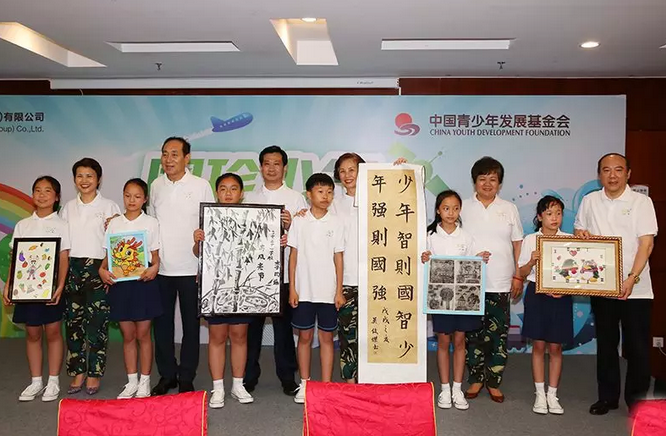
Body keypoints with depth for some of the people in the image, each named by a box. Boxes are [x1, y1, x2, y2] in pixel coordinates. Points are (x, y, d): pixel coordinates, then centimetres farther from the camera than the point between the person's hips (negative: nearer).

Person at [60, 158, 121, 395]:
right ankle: (78, 372, 17)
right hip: (72, 267, 4)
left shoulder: (109, 207, 1)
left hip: (98, 268, -4)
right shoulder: (68, 207, 12)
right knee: (73, 320, 6)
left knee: (96, 322, -3)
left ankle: (94, 374, 9)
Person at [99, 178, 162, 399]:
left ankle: (144, 382, 15)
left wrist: (154, 268, -20)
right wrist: (102, 269, -10)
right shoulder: (114, 223, 8)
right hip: (120, 282, 3)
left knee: (143, 334, 3)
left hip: (143, 282, -2)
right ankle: (131, 382, 21)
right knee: (128, 335, 9)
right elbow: (109, 254, 9)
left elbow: (155, 256, 0)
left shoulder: (151, 223, 1)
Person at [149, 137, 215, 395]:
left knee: (191, 324, 6)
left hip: (191, 268, -3)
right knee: (162, 323, 10)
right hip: (160, 268, 3)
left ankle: (186, 377, 19)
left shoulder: (201, 186, -3)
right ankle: (167, 374, 25)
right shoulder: (156, 186, 7)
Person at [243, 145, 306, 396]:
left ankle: (287, 378, 17)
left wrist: (290, 226, -18)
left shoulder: (295, 198, 6)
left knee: (283, 326, 5)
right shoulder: (249, 198, 12)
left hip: (283, 273, -2)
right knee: (252, 326, 8)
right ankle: (249, 377, 20)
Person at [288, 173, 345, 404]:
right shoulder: (299, 222, 1)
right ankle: (304, 384, 21)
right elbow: (293, 256, 3)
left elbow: (338, 258, 2)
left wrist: (339, 291, -1)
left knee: (326, 337, 6)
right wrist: (292, 288, -2)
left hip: (328, 290, 0)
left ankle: (326, 385, 15)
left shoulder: (336, 223, 1)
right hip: (304, 289, 0)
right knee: (304, 336, 8)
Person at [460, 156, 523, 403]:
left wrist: (518, 276, 4)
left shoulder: (509, 209, 8)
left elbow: (518, 244, 9)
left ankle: (494, 382, 18)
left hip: (500, 283, 1)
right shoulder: (464, 208, 5)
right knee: (473, 333, 6)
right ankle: (476, 379, 21)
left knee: (499, 334, 3)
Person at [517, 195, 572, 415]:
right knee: (538, 345, 6)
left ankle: (552, 395, 19)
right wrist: (532, 261, -18)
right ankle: (540, 394, 16)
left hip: (561, 296, 1)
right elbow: (522, 273, 2)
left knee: (555, 346, 7)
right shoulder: (530, 240, 1)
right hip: (537, 294, 0)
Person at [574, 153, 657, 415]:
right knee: (605, 344, 13)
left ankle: (637, 400, 19)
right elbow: (578, 229, 19)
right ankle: (607, 396, 25)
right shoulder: (590, 201, 6)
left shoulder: (641, 202, -3)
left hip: (635, 288, -3)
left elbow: (646, 243, -8)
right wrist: (580, 233, -6)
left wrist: (632, 278, -18)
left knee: (637, 347, 4)